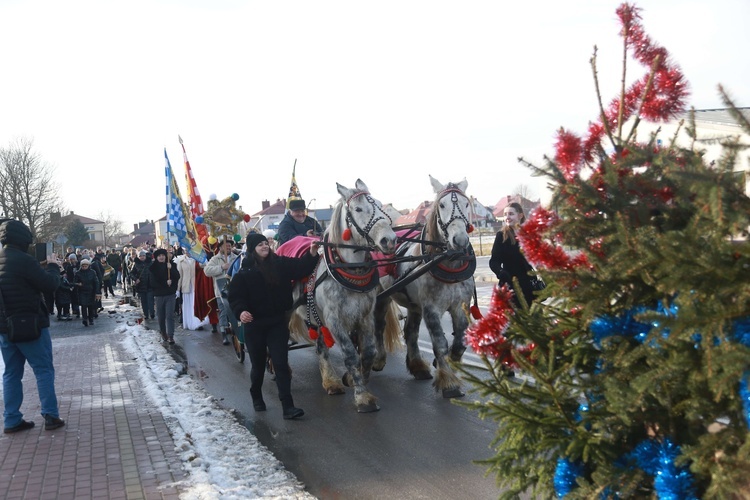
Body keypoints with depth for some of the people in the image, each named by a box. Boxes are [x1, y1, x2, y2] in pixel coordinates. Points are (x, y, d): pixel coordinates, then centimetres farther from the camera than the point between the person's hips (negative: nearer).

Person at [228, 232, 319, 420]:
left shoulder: (280, 264, -1)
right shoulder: (244, 272, -7)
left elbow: (301, 267, -8)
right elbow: (235, 296, -8)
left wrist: (312, 253, -25)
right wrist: (241, 311, -26)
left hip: (278, 322, 1)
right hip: (254, 324, -1)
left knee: (281, 363, -3)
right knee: (258, 364, 14)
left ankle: (288, 406, -5)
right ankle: (256, 397, 39)